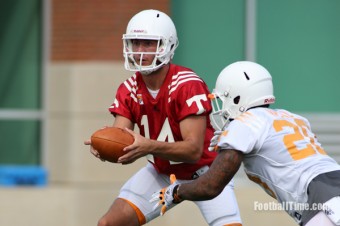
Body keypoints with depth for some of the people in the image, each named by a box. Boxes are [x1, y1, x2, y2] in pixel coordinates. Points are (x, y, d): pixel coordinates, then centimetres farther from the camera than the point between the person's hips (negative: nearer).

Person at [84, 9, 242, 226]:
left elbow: (194, 150, -34)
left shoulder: (187, 85, -27)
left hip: (203, 172, -5)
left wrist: (149, 147, -50)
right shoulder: (129, 90, -10)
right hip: (162, 173, 5)